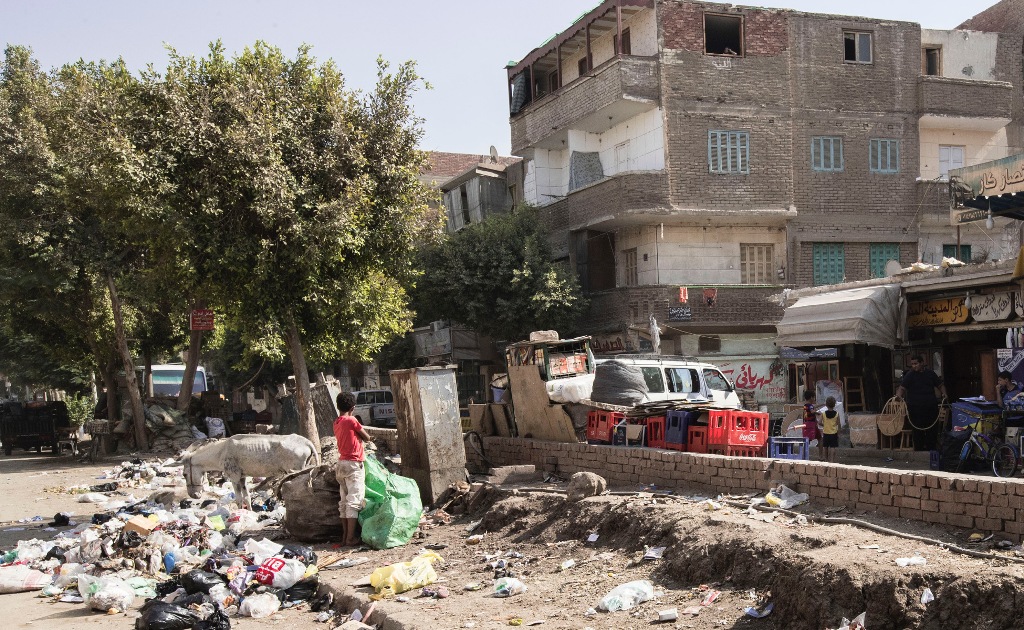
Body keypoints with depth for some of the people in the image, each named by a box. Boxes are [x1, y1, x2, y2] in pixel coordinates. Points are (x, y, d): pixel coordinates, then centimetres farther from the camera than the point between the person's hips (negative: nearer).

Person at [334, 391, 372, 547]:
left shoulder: (336, 423, 10)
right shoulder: (351, 420, -12)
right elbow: (367, 438, -3)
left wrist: (356, 436, 6)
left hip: (341, 464, 8)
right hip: (353, 464, -8)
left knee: (344, 501, 11)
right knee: (354, 501, -7)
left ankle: (345, 536, 14)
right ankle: (351, 538, -9)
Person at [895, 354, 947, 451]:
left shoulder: (930, 373, 9)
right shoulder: (910, 375, -3)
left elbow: (940, 385, 18)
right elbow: (902, 388, -12)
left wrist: (943, 393, -2)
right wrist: (898, 395, -33)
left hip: (931, 407, 4)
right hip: (915, 408, -4)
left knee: (933, 430, 9)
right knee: (918, 432, -2)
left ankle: (931, 449, 22)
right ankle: (919, 450, 9)